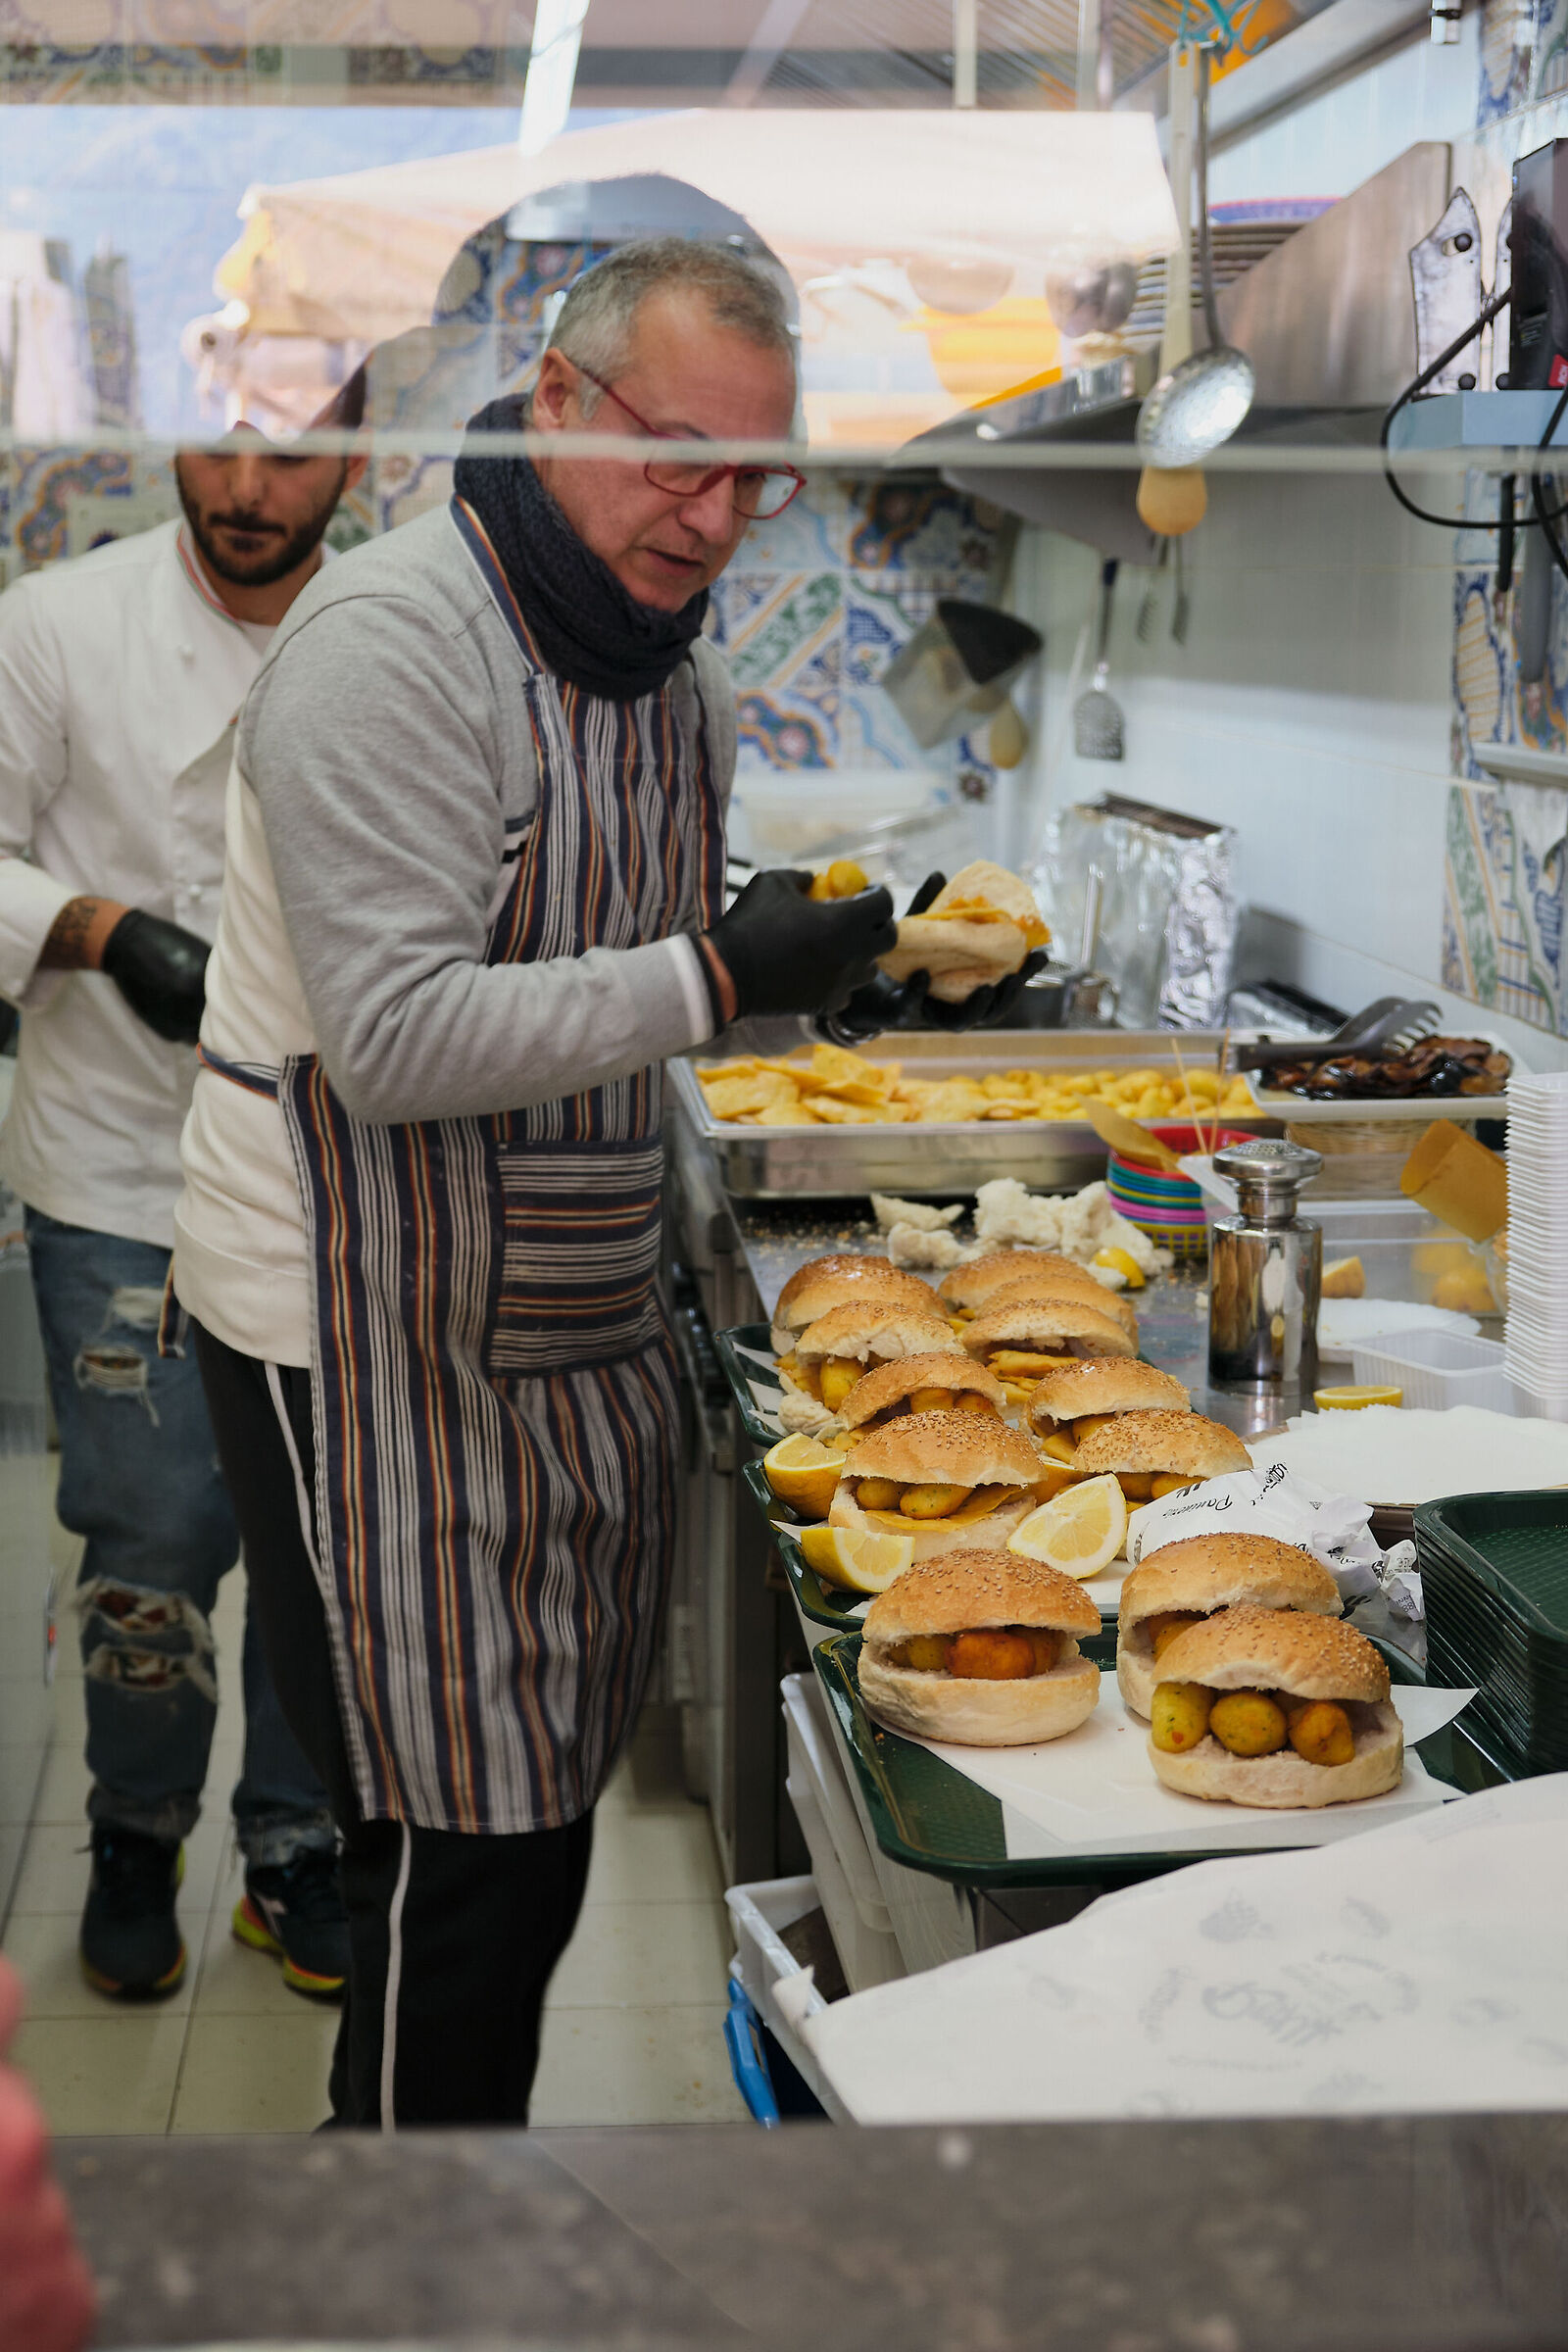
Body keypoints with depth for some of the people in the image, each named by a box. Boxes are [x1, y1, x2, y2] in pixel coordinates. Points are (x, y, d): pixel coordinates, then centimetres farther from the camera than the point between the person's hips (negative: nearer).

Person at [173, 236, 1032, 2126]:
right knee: (461, 1853, -3)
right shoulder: (393, 640, -18)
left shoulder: (679, 673, 10)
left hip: (574, 1330, 9)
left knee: (546, 1826, 15)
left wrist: (819, 979, -2)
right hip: (368, 1333, -8)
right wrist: (715, 975, -28)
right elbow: (396, 1041, -25)